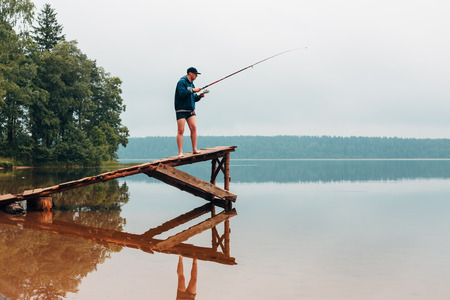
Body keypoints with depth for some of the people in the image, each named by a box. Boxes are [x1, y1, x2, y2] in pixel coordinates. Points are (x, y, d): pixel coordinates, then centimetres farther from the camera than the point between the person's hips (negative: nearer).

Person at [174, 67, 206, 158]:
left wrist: (199, 96, 2)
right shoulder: (182, 82, -7)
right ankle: (180, 153, -6)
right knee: (181, 131, -7)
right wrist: (193, 90, -17)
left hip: (190, 110, 7)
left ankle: (194, 149, 2)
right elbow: (182, 93, -21)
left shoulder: (191, 84, 18)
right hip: (181, 110, -7)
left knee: (193, 128, -5)